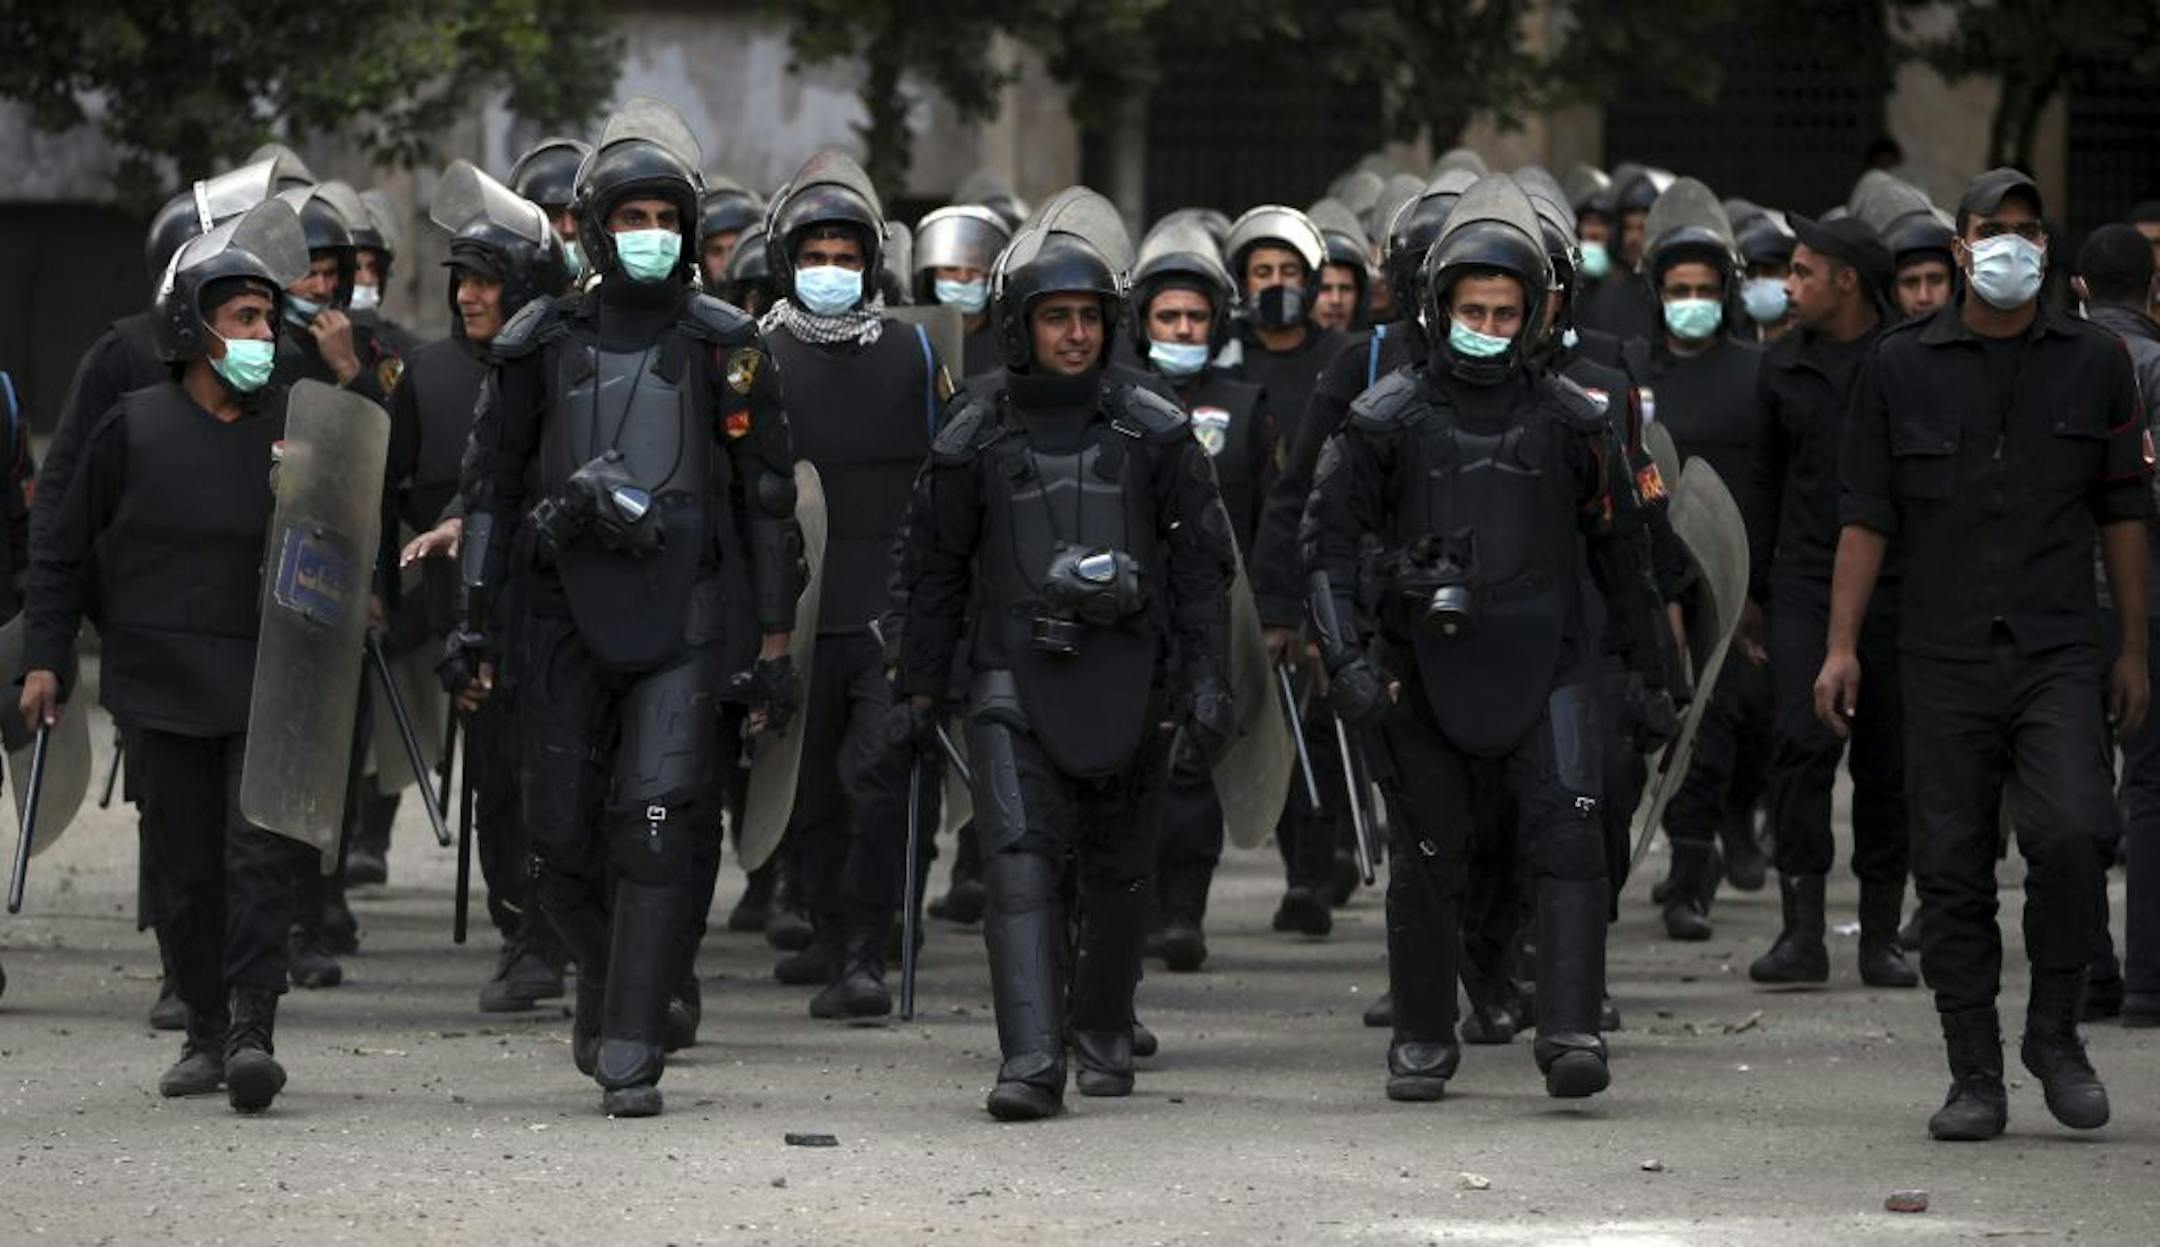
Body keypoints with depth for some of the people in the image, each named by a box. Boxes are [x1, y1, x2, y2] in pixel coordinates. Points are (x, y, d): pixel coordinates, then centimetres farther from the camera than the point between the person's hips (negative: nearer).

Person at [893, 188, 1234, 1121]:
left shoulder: (1154, 434, 3)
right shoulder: (976, 440, 3)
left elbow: (1202, 562, 5)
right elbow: (933, 570, 11)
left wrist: (1206, 679, -2)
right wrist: (919, 687, 10)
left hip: (1129, 682, 1)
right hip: (1015, 682, -1)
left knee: (1118, 877, 13)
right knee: (1023, 866, -15)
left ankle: (1103, 1030, 34)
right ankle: (1031, 1063, -21)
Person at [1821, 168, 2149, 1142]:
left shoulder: (2095, 363, 7)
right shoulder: (1900, 367, 5)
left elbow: (2123, 512, 12)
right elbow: (1866, 515, 6)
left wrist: (2133, 651, 11)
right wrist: (1842, 646, 0)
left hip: (2060, 656, -1)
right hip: (1944, 658, 1)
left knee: (2067, 832, -19)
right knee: (1953, 869, 1)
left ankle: (2055, 1031, 0)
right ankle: (1975, 1077, 9)